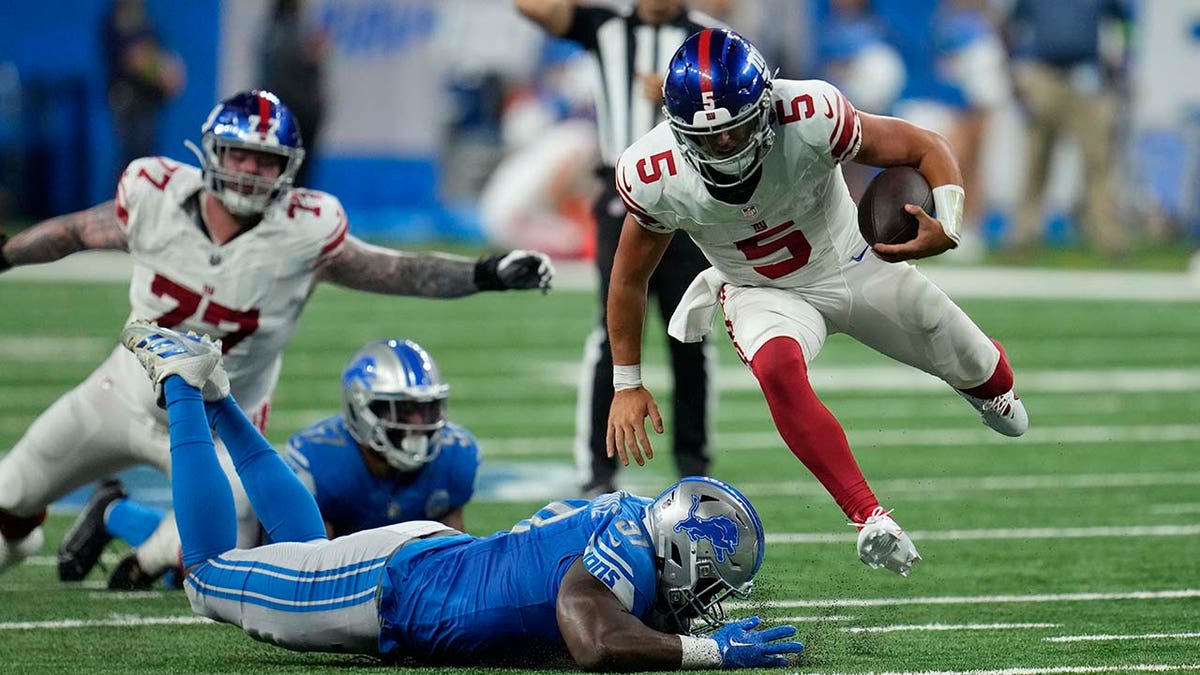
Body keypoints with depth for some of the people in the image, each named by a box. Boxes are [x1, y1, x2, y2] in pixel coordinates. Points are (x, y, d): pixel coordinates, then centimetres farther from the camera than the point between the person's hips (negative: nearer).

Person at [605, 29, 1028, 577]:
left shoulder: (809, 117, -35)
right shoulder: (654, 177, -27)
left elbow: (926, 149, -23)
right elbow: (630, 278, -8)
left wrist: (946, 228, -42)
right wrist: (626, 385, -4)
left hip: (855, 265, 1)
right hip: (764, 295, -1)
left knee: (980, 372, 16)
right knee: (778, 367, -36)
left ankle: (988, 389, 57)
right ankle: (870, 519, -29)